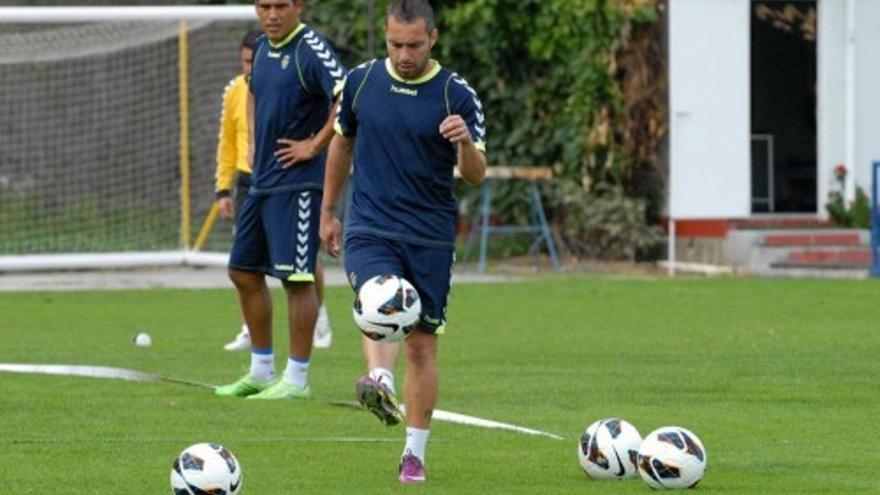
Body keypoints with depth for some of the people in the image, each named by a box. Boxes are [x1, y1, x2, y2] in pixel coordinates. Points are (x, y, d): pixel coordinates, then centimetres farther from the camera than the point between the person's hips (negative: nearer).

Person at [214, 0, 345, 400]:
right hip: (262, 181, 9)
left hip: (297, 183, -9)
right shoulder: (263, 48, 11)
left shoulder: (310, 49, -15)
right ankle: (261, 371, 23)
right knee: (244, 272, 13)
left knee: (296, 277, -6)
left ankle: (296, 378, 0)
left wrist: (314, 145, -20)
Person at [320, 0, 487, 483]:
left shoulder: (457, 95, -5)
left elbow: (476, 176, -6)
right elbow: (342, 143, 17)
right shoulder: (361, 81, 1)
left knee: (421, 344, 3)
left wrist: (466, 143, -28)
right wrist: (328, 212, 20)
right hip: (369, 229, 1)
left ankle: (414, 453, 11)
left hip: (431, 235, -1)